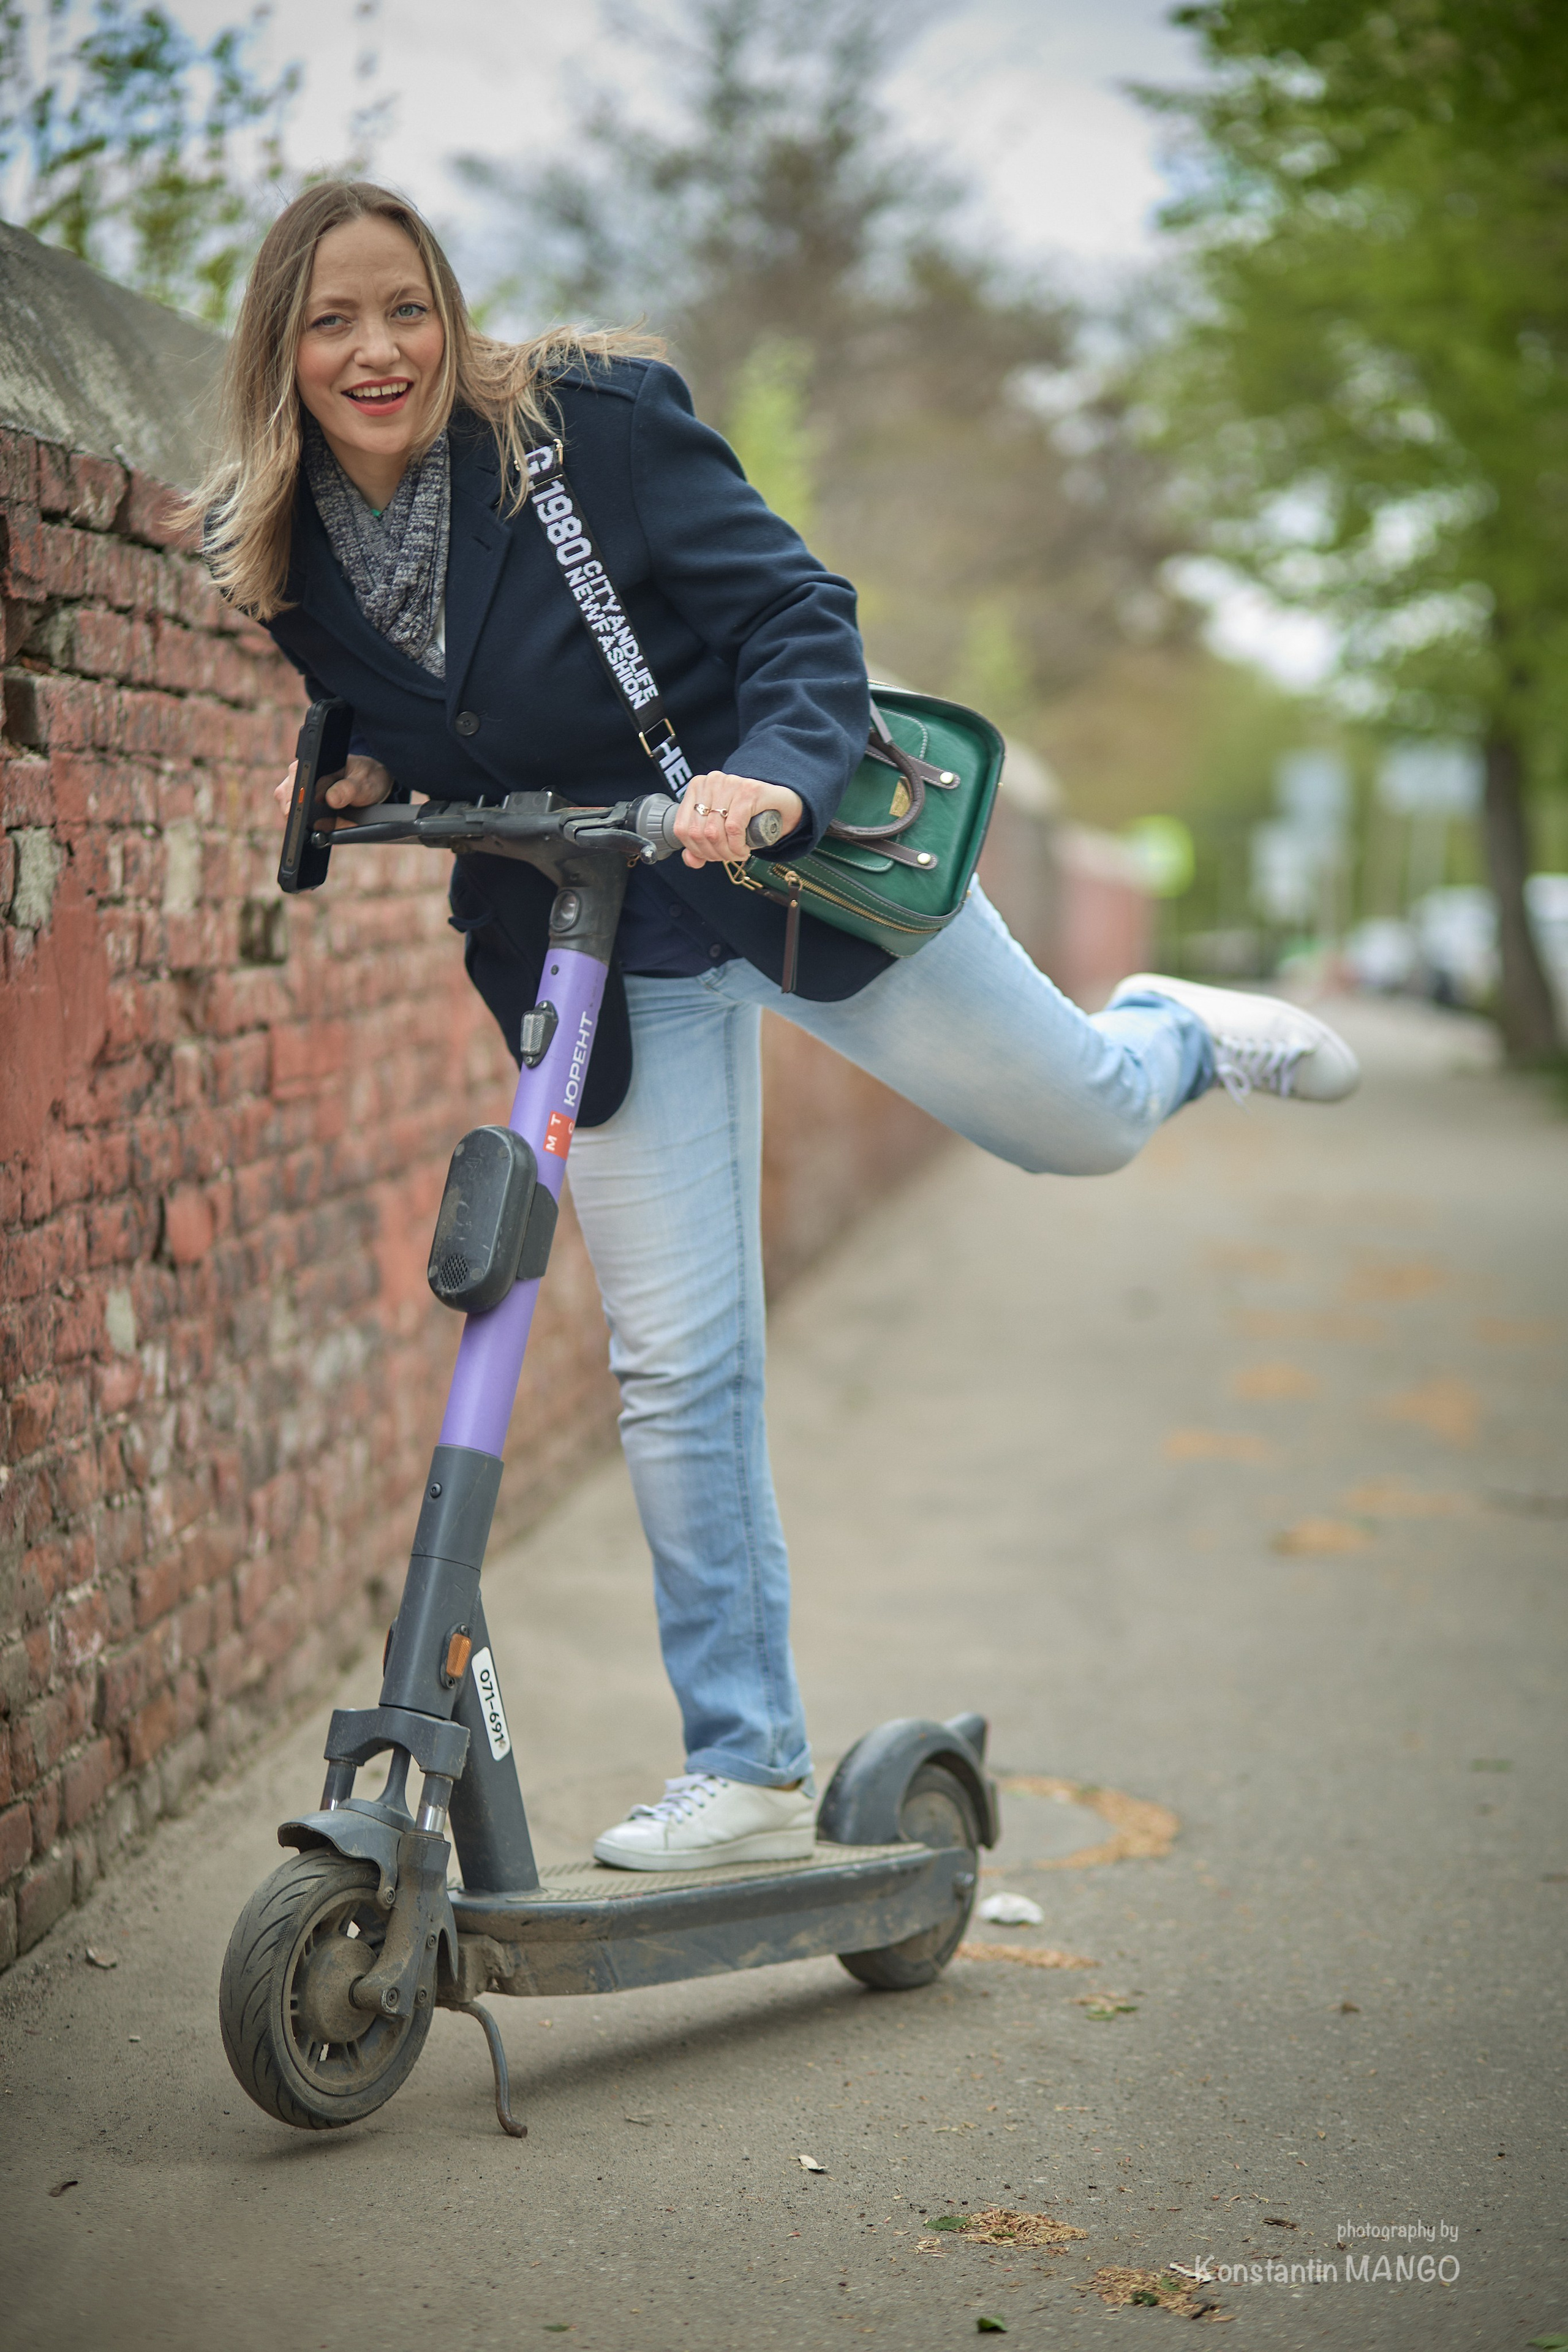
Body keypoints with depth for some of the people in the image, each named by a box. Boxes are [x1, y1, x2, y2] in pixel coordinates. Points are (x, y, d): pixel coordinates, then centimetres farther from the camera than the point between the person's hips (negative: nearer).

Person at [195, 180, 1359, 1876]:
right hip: (586, 956, 3)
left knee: (1078, 1123, 8)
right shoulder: (281, 552, -4)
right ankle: (747, 1775, 11)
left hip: (788, 867, -2)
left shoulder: (593, 423, -16)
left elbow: (796, 613, -19)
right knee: (672, 1366, 0)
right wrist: (359, 777, -8)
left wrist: (778, 775, -38)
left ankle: (1175, 1035, 48)